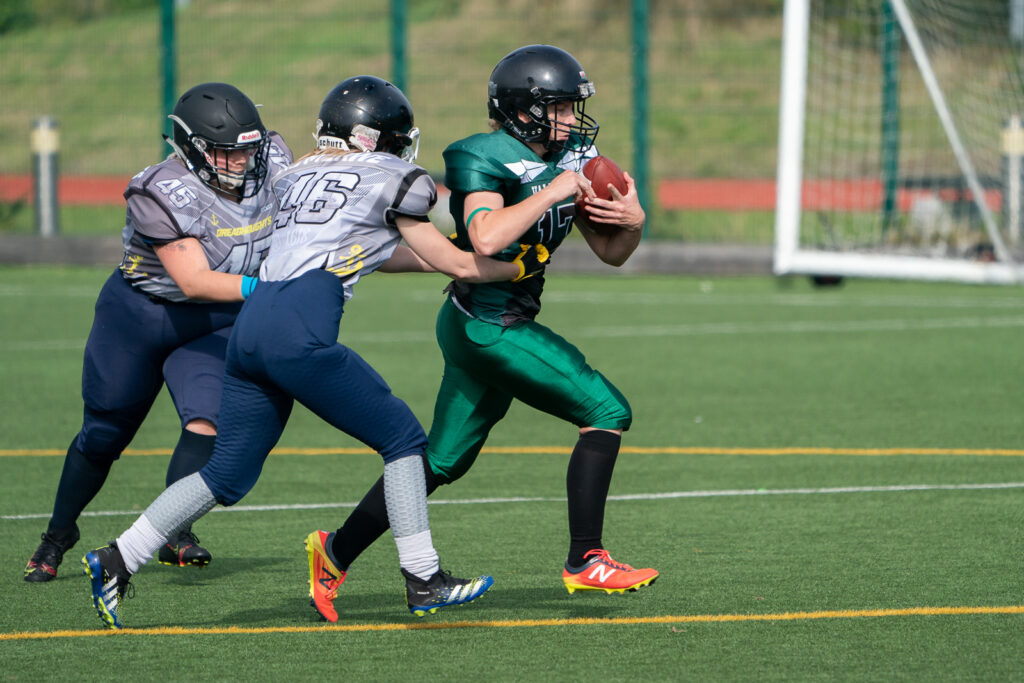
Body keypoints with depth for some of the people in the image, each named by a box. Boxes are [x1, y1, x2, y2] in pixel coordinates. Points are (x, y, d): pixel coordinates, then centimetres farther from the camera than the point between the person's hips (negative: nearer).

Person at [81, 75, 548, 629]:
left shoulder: (298, 177, 27)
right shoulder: (391, 178, 8)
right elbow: (455, 264, 15)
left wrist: (435, 258, 42)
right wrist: (520, 267, 29)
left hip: (249, 328, 7)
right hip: (299, 331, -7)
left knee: (229, 473, 14)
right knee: (402, 438, 6)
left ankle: (115, 561, 9)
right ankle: (423, 582, 3)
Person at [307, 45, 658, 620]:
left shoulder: (571, 157, 10)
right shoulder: (486, 160, -15)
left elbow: (611, 253, 13)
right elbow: (487, 238, -33)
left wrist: (632, 221, -9)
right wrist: (553, 192, -25)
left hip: (478, 328, 9)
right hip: (487, 327, -9)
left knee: (443, 461, 15)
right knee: (606, 411, -11)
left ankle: (338, 552, 22)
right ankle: (586, 561, -7)